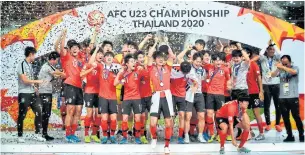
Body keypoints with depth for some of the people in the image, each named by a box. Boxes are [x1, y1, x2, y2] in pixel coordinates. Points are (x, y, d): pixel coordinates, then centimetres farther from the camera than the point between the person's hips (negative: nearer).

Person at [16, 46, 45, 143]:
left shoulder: (30, 65, 14)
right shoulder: (22, 65, -11)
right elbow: (25, 80, -17)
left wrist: (34, 86, 5)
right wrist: (38, 81, -10)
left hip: (32, 93, 8)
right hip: (24, 94, -8)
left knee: (38, 112, 3)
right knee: (22, 116, 1)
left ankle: (37, 134, 10)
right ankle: (20, 136, 10)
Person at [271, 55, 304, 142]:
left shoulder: (295, 68, 1)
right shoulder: (280, 70, 8)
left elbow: (293, 72, -21)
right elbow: (273, 75, -6)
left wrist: (283, 67, -28)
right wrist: (278, 68, -23)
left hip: (293, 97, -3)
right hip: (282, 98, 3)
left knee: (296, 117, -1)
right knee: (285, 118, 6)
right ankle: (290, 136, 15)